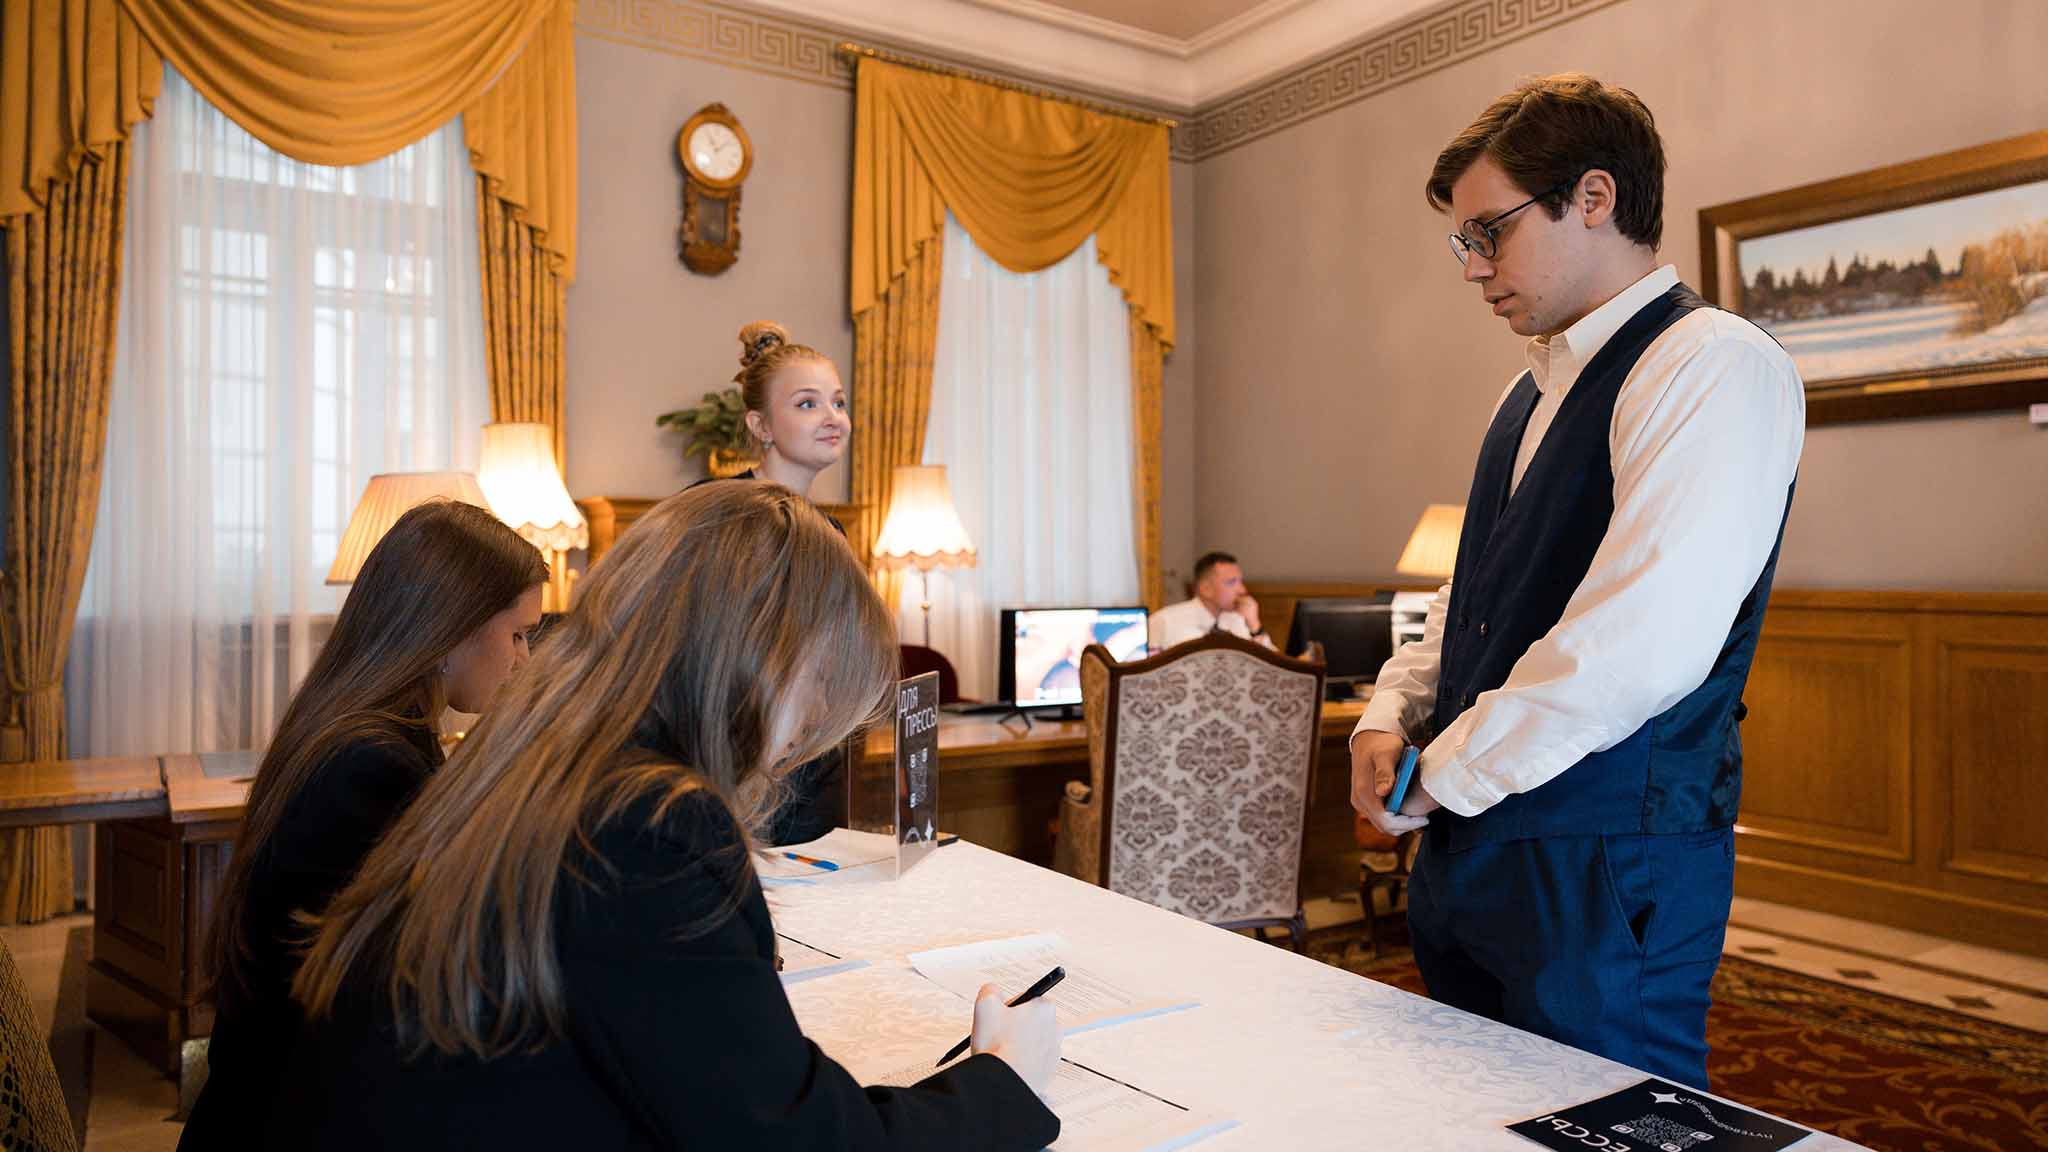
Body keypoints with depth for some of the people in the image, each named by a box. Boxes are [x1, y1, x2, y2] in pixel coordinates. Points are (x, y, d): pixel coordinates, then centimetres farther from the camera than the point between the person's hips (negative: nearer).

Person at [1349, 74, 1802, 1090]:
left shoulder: (1713, 366, -14)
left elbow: (1634, 650, -26)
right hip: (1468, 849, 9)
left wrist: (1439, 779, -15)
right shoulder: (1534, 391, 15)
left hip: (1605, 869, -8)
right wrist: (1388, 717, 3)